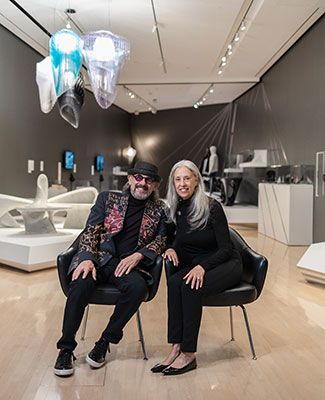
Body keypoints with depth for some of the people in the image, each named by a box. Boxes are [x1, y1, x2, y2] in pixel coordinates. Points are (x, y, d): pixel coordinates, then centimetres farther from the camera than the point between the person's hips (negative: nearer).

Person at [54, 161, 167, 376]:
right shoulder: (108, 198, 12)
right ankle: (66, 349, -11)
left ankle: (105, 342, -11)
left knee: (138, 287, -32)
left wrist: (138, 255, -11)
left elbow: (162, 237, 7)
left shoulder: (159, 209, 14)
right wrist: (87, 258, -13)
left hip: (130, 263, 0)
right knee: (81, 283, -31)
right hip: (99, 258, 0)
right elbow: (91, 231, 5)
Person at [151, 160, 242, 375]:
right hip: (196, 264, 5)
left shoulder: (212, 207, -16)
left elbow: (225, 249, -17)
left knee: (191, 287, -31)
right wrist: (172, 248, -7)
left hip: (226, 264, -5)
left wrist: (202, 266, -30)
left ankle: (188, 354, -21)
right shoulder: (178, 208, 2)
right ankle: (176, 348, -21)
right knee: (174, 282, -26)